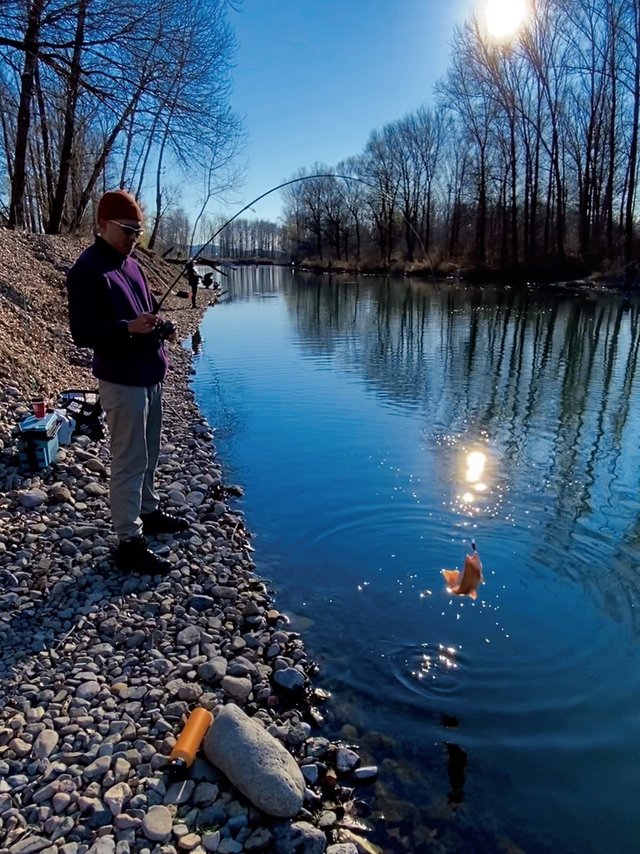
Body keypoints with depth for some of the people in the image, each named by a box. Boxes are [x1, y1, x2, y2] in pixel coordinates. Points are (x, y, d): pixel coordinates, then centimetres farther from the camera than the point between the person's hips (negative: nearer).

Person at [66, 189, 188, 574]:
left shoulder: (131, 264, 12)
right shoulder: (87, 271, -14)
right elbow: (82, 333, -18)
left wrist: (164, 327, 1)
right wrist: (130, 327, -31)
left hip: (151, 374, 9)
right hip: (121, 380, -9)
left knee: (149, 453, 20)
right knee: (129, 461, -4)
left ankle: (149, 511, 37)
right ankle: (129, 542, 6)